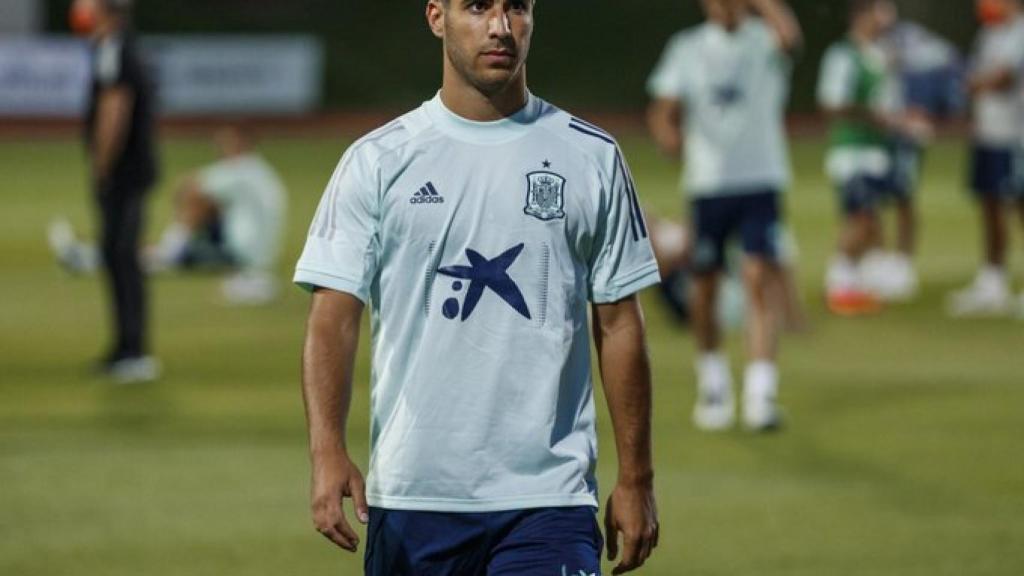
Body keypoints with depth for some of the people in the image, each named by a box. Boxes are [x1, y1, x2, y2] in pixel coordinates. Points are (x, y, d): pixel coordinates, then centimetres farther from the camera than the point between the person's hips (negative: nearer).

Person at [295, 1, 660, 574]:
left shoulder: (593, 158, 6)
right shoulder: (378, 161, 3)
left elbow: (619, 325, 9)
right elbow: (334, 318, -3)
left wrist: (636, 479, 6)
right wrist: (329, 453, -18)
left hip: (549, 498, -1)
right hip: (411, 494, 1)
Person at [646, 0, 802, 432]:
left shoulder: (763, 39, -1)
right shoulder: (687, 48, 7)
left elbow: (789, 35, -25)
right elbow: (663, 109, 4)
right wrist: (668, 134, -18)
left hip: (761, 181, -2)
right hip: (707, 183, 3)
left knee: (760, 281, -15)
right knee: (704, 287, 8)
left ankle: (760, 395, -18)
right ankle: (713, 383, 30)